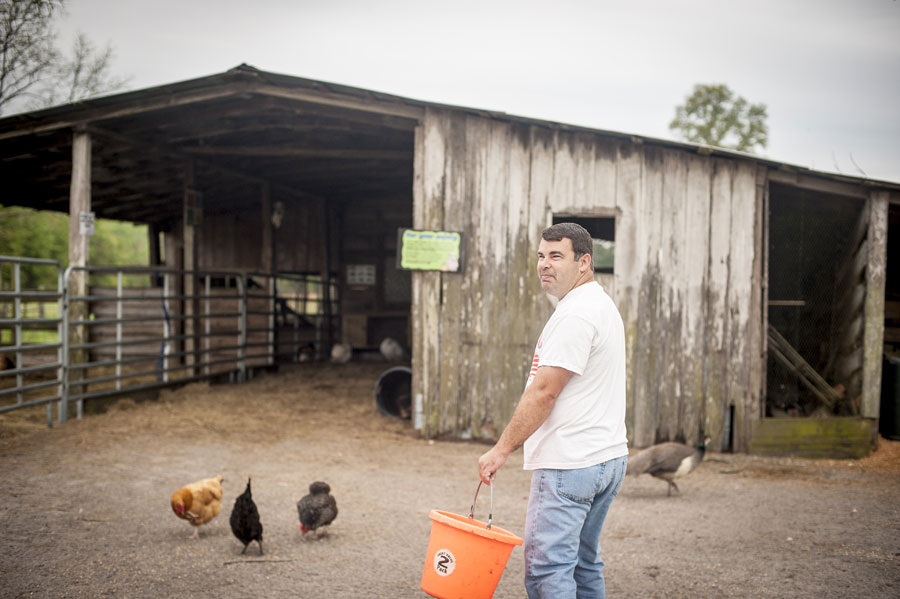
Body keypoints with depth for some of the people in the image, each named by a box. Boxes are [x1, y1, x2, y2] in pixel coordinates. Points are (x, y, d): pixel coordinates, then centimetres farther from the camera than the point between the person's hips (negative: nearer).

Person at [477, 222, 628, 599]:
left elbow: (544, 391, -20)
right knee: (584, 564, 17)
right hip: (606, 456, 11)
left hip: (569, 465, -11)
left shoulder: (575, 314, -16)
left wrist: (502, 449, -14)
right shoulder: (602, 305, 18)